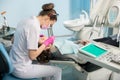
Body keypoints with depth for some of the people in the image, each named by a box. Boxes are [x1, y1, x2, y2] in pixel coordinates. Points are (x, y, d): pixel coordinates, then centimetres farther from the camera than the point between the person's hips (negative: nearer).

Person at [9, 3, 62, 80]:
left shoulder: (26, 21, 4)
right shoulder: (34, 26, -23)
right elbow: (32, 56, -22)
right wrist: (46, 43, -8)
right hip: (21, 69, -9)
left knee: (47, 66, 25)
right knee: (57, 71, 3)